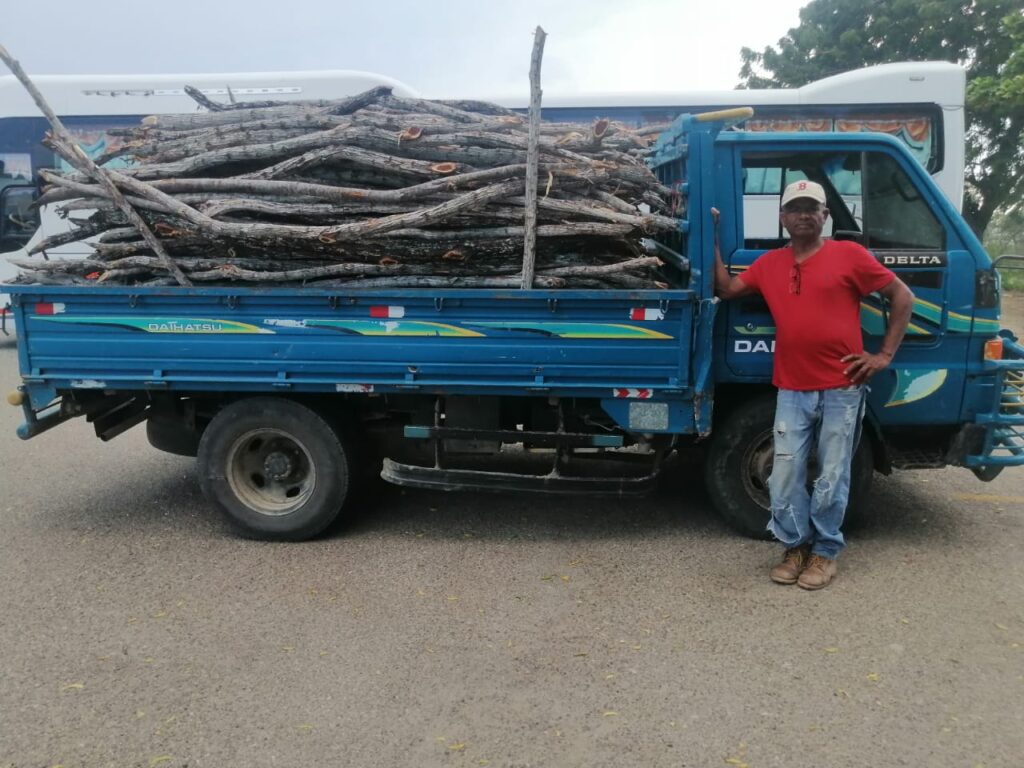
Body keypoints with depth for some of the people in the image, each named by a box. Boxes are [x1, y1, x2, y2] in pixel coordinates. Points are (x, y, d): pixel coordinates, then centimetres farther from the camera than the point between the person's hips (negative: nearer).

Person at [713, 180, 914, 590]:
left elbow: (902, 296, 3)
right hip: (792, 391, 3)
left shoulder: (849, 255, -2)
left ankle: (825, 552, 24)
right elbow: (726, 288, 13)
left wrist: (884, 354, -2)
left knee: (831, 479, 6)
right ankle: (797, 546, 25)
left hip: (841, 389, -3)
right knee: (784, 480, 4)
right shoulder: (770, 263, 10)